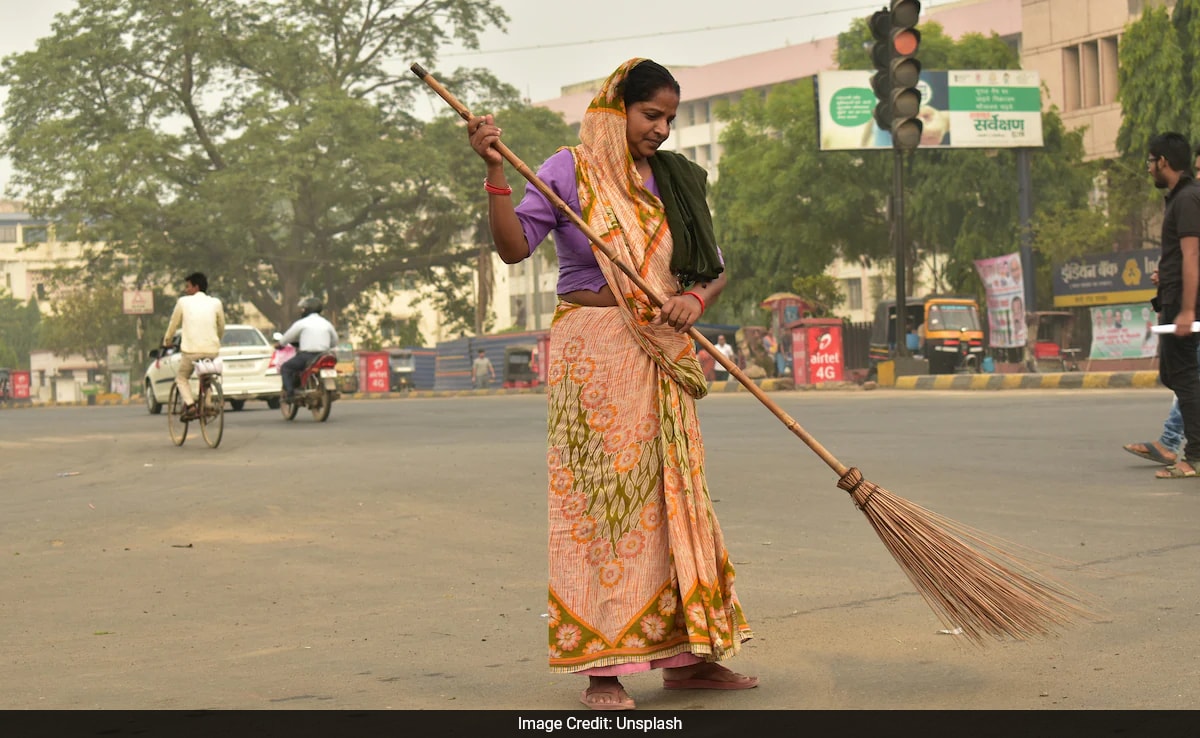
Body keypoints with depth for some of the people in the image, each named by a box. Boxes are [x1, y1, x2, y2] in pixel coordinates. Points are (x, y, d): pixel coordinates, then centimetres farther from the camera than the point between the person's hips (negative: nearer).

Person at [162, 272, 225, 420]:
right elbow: (221, 328, 20)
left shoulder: (183, 302, 5)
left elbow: (173, 324, 14)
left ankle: (190, 404, -4)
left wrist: (167, 342, 31)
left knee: (182, 377, 19)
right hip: (212, 350, 3)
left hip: (191, 350, -3)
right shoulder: (215, 303, 11)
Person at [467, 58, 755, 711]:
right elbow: (514, 245, -11)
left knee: (672, 498, 7)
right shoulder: (571, 171, -2)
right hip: (593, 355, -5)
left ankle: (684, 655, 15)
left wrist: (693, 300, -8)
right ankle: (602, 668, -6)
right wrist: (495, 172, -23)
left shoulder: (674, 182, 13)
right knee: (601, 498, -8)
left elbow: (714, 269, 13)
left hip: (661, 360, 6)